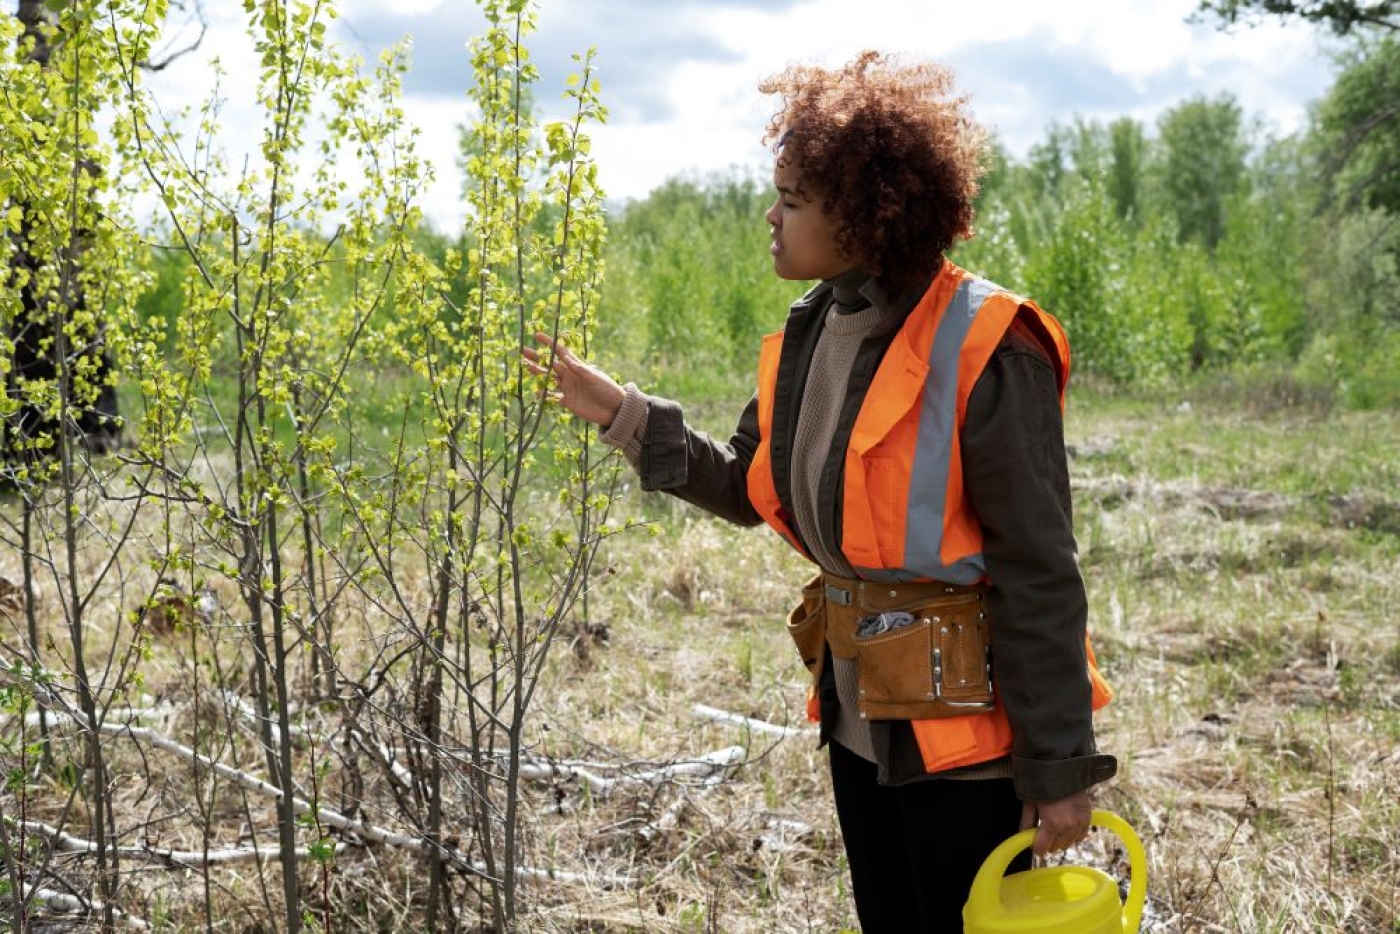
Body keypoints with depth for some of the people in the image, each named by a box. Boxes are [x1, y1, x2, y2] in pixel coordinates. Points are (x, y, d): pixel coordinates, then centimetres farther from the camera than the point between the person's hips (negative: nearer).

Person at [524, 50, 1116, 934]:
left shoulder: (983, 351, -20)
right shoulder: (810, 336, 3)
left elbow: (1038, 573, -18)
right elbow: (747, 487, 16)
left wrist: (1059, 768, -16)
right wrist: (622, 413, 7)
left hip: (961, 720, -8)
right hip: (859, 711, 8)